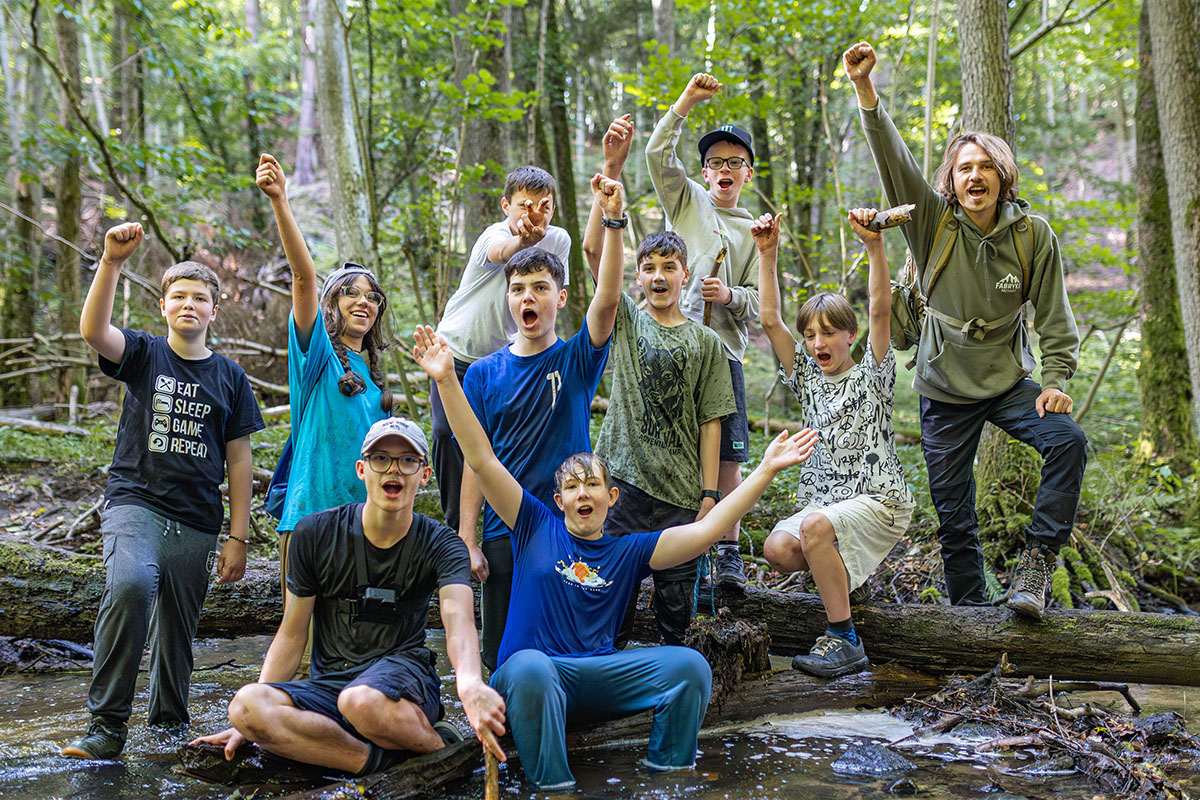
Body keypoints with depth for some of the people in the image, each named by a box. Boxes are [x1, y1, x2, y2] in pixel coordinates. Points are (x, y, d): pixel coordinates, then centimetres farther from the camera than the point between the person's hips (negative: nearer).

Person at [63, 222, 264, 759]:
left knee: (177, 631, 6)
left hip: (197, 522, 3)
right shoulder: (143, 355, 7)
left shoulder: (229, 377, 10)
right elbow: (92, 329, -15)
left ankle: (167, 727, 25)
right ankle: (106, 726, -21)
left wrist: (238, 538, 6)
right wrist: (111, 262, -28)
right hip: (135, 502, -2)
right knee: (130, 587, -29)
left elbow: (238, 460, 10)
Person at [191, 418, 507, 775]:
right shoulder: (315, 534, 1)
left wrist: (470, 684, -47)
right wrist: (248, 723, -6)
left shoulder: (441, 546, -3)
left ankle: (438, 744, -10)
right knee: (246, 705, -28)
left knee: (362, 701, -39)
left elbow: (458, 618, -23)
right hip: (328, 684, 3)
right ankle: (387, 755, -26)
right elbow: (292, 635, 5)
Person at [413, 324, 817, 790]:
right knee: (530, 668, -39)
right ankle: (551, 786, -24)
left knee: (689, 664, -19)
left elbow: (705, 531, 7)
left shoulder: (628, 552, 15)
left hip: (598, 674, 3)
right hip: (528, 675, -2)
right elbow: (481, 459, 3)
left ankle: (668, 771, -2)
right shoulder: (535, 527, 10)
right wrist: (447, 381, -6)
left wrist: (765, 471, 2)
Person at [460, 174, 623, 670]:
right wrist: (467, 540, -3)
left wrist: (614, 220, -29)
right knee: (502, 657, 6)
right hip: (504, 533, 1)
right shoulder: (484, 373, 4)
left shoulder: (578, 360, 0)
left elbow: (608, 298, -17)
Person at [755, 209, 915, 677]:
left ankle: (844, 640, -23)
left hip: (879, 501, -5)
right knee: (777, 549, -20)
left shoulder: (872, 377, 0)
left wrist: (874, 245, -27)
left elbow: (880, 310, -15)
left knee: (816, 526, -33)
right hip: (825, 499, 6)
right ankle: (840, 570, 10)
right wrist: (767, 254, -4)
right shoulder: (807, 380, 12)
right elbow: (770, 319, 5)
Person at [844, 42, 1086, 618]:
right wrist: (864, 89, -31)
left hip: (1010, 381, 1)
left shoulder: (1033, 234, -5)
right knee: (953, 516, 3)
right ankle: (968, 611, 20)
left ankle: (1037, 561, -12)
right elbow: (891, 159, -20)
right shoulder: (933, 221, -7)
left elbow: (1054, 317, 0)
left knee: (1068, 441, -25)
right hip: (945, 391, 0)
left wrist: (1056, 380, -11)